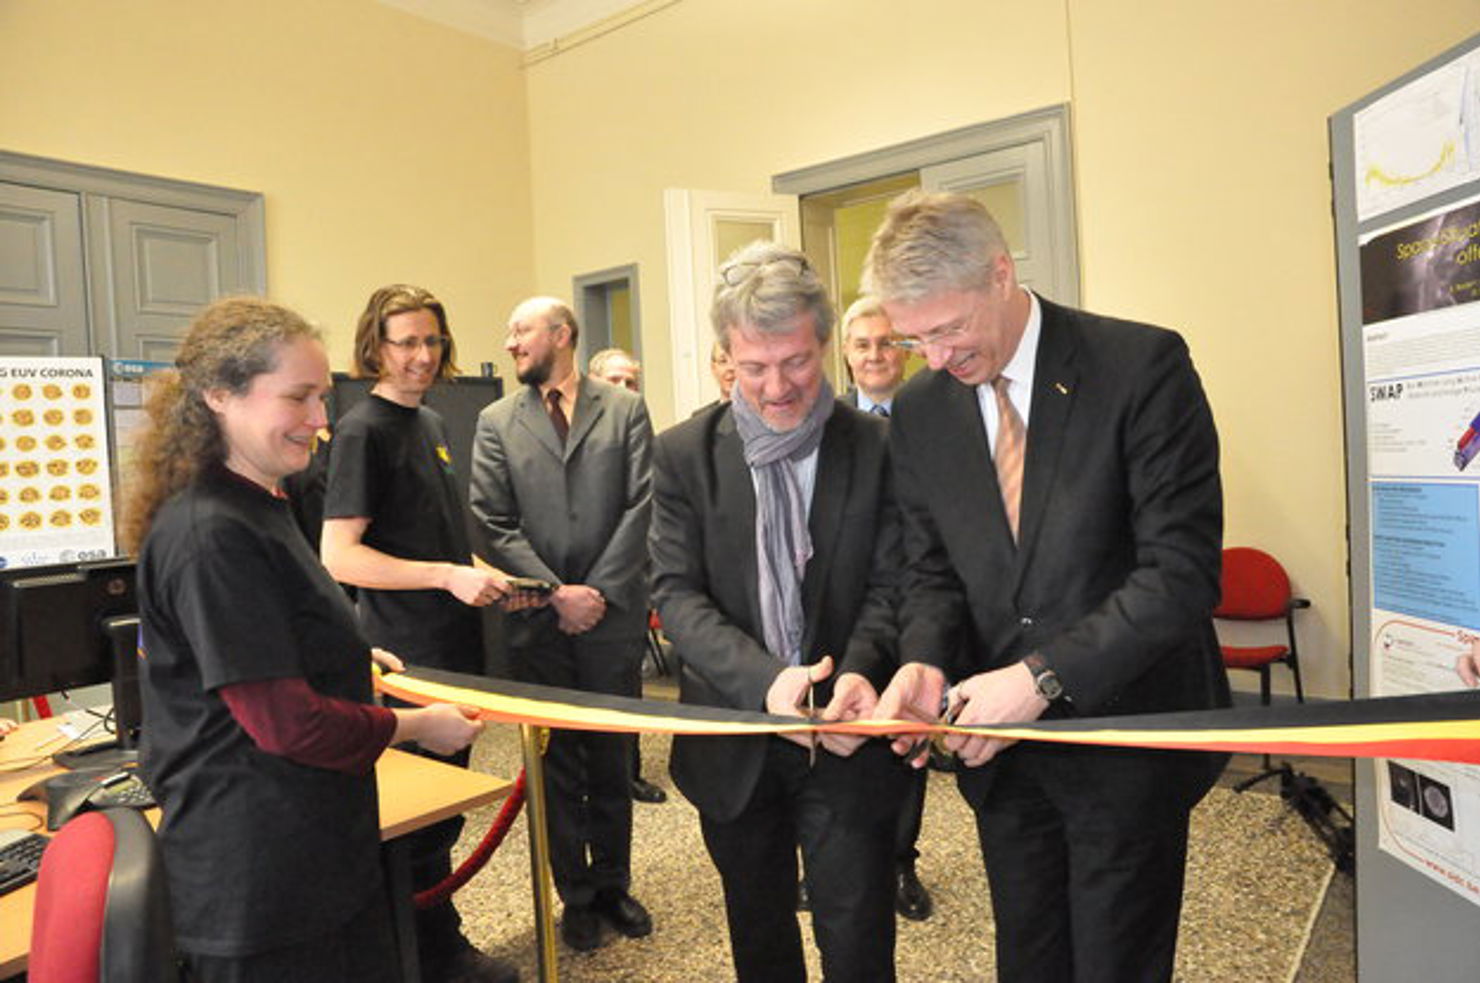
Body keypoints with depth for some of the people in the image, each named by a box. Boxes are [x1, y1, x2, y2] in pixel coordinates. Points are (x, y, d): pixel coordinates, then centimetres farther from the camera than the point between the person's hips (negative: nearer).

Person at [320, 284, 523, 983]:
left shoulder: (430, 423, 14)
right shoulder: (363, 431, -12)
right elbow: (339, 556, -19)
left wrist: (486, 574, 8)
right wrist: (449, 575, -23)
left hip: (454, 644, 9)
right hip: (409, 653, -9)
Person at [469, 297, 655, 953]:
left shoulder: (625, 410, 4)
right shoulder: (496, 422, 7)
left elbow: (641, 506, -3)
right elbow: (494, 523, 0)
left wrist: (600, 591, -9)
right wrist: (556, 592, -10)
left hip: (613, 614, 0)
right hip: (539, 622, 1)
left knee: (612, 759, 12)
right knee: (557, 764, 10)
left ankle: (614, 884, 30)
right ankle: (576, 895, 27)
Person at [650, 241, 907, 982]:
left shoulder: (879, 446, -7)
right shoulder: (685, 453, -4)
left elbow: (889, 587, -6)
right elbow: (676, 593, -9)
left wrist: (861, 672, -26)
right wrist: (762, 678, -25)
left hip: (848, 737, -1)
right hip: (734, 742, 2)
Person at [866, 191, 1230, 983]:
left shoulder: (1142, 366, -14)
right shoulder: (919, 411, 0)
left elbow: (1183, 568, -18)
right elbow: (933, 571, 6)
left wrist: (1045, 674, -24)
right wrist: (926, 661, -14)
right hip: (1001, 747, 4)